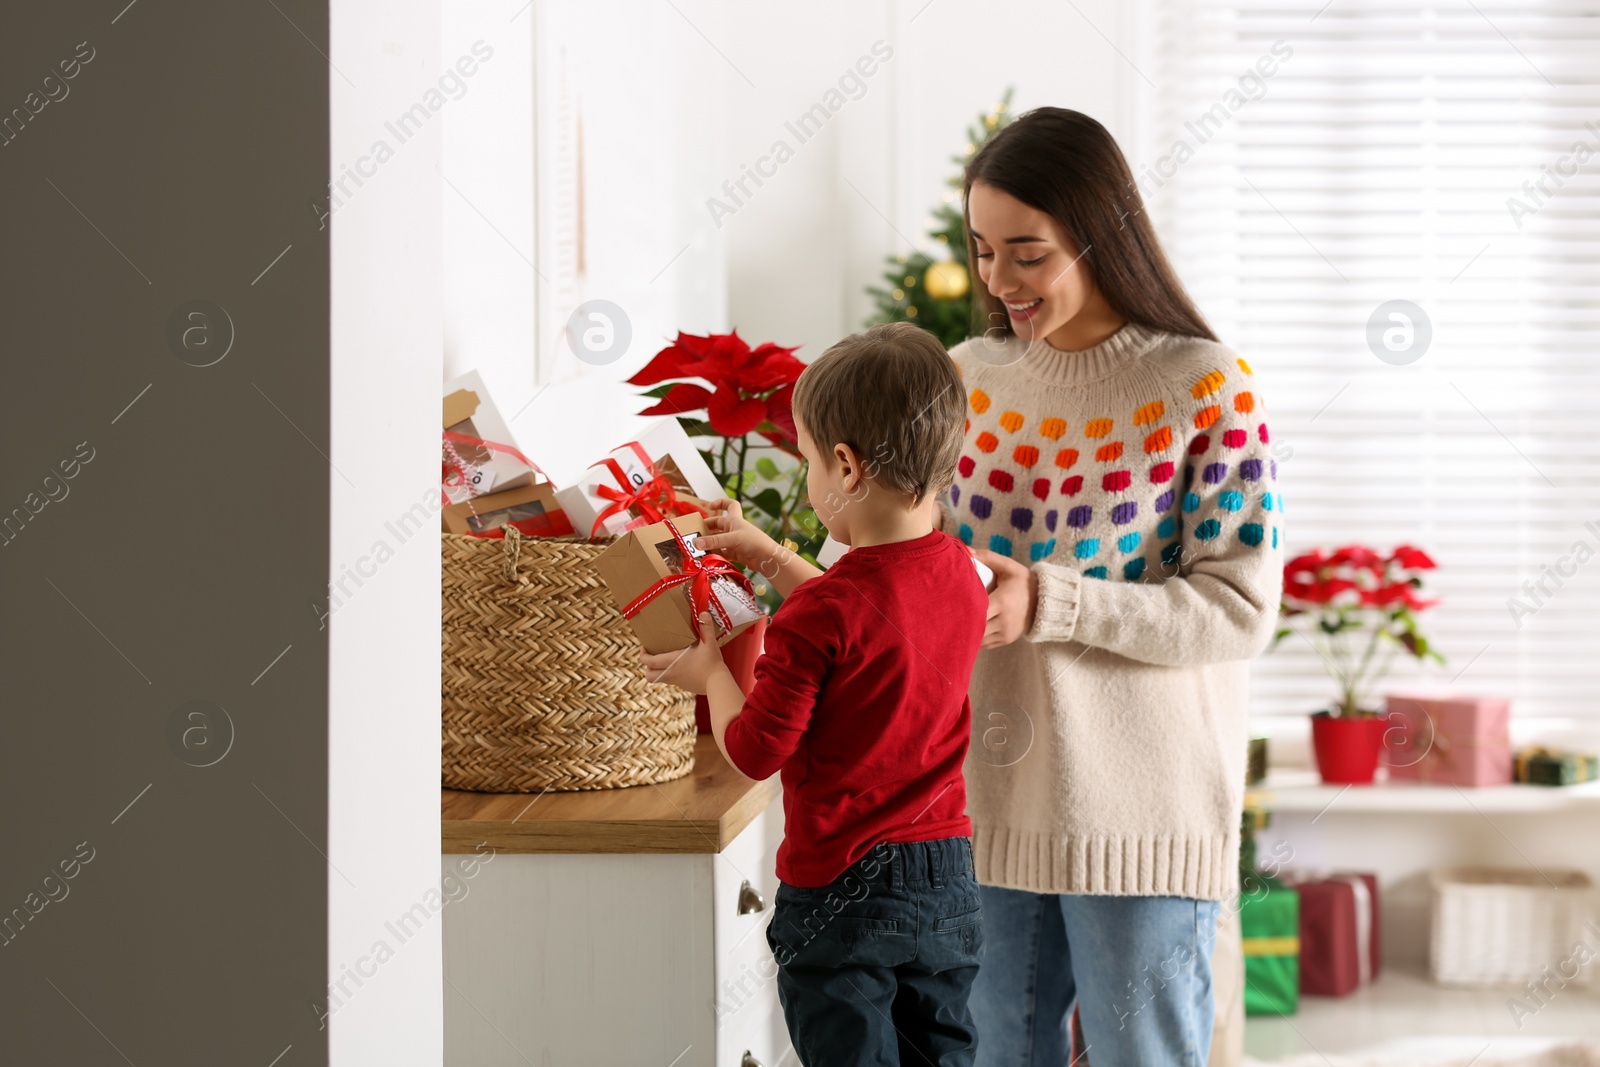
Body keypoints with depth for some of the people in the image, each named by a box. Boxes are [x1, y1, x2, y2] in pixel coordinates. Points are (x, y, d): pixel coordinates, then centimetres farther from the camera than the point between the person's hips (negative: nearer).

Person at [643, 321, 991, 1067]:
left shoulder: (819, 614, -22)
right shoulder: (960, 575, 0)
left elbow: (755, 751, -15)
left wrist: (709, 673, 3)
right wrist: (765, 555, 26)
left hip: (841, 893, -6)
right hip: (950, 883, 7)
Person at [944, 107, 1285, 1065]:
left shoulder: (1207, 386, -10)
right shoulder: (968, 377, 6)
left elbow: (1240, 608, -14)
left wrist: (1048, 605, -23)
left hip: (1137, 803, -5)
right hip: (983, 796, 5)